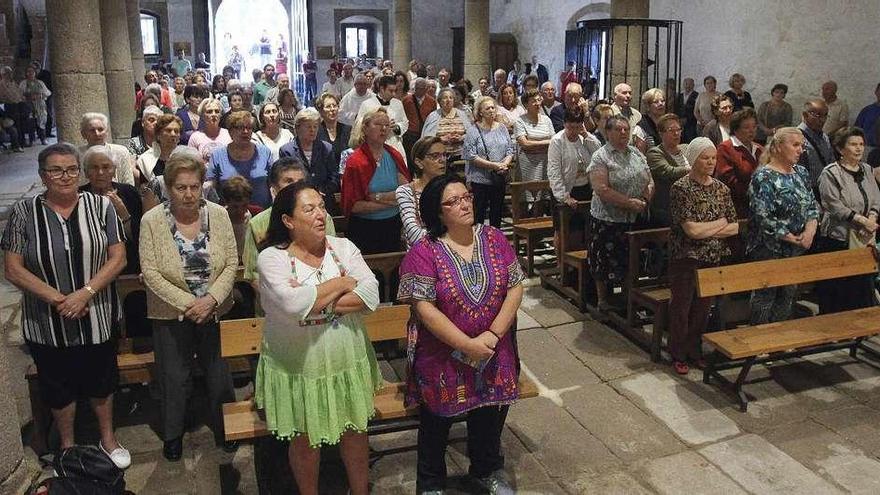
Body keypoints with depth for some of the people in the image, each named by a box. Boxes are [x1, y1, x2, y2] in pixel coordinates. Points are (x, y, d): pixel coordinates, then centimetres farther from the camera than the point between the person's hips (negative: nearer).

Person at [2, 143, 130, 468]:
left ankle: (107, 438, 39)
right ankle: (67, 446, 40)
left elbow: (118, 258, -7)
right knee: (59, 387, 18)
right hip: (47, 324, 0)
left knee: (101, 381, 17)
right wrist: (58, 300, -16)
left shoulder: (100, 206, -5)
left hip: (98, 318, 0)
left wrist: (85, 293, -19)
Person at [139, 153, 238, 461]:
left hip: (215, 309, 2)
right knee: (174, 377, 14)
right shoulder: (152, 221, -12)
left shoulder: (218, 214, -7)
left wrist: (211, 299, -18)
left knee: (220, 373, 15)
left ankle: (224, 428, 37)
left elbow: (231, 263, -6)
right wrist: (187, 303, -19)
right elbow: (151, 273, -13)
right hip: (171, 314, -1)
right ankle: (173, 434, 36)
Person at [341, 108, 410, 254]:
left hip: (392, 227, 4)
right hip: (365, 230, -4)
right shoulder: (356, 162, -11)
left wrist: (377, 197, -15)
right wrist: (387, 203, -15)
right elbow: (352, 206, -14)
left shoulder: (395, 156, 3)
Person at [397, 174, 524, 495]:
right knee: (437, 422, 14)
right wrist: (468, 345, -21)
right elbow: (424, 308, -20)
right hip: (442, 357, -3)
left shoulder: (494, 239, -4)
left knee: (490, 415, 20)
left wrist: (492, 335, -16)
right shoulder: (424, 252, -16)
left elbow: (515, 288, -4)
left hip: (494, 355, 4)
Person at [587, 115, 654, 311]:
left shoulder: (636, 153, 11)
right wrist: (630, 203, -20)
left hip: (635, 219, 5)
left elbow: (650, 181, 14)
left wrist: (645, 200, -6)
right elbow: (602, 190, -18)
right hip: (608, 220, -5)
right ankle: (603, 300, 17)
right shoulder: (600, 157, -8)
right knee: (606, 262, 3)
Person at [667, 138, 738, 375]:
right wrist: (720, 223, -5)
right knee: (681, 306, 5)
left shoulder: (721, 188, 7)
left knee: (703, 307, 11)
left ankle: (695, 351, 26)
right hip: (686, 257, -5)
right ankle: (678, 355, 17)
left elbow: (735, 227, 4)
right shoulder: (681, 188, -11)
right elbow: (691, 229, -19)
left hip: (713, 258, 5)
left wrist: (705, 230, -10)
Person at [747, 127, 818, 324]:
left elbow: (812, 205, 11)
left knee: (788, 295, 15)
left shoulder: (801, 173, 10)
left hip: (797, 249, 7)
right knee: (765, 296, 2)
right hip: (769, 249, -7)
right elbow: (763, 217, -20)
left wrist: (810, 229, -9)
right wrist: (792, 238, -16)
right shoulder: (763, 177, -14)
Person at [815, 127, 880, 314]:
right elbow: (835, 206, -16)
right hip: (837, 239, -6)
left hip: (863, 238, 7)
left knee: (862, 283, 11)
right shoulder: (830, 174, -10)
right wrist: (862, 220, -19)